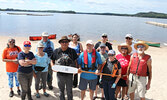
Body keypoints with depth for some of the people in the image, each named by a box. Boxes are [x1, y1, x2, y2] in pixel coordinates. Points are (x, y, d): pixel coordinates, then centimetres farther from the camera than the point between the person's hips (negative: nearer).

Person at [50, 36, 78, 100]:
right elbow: (52, 61, 10)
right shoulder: (56, 51, 1)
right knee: (61, 91, 17)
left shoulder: (72, 51, -1)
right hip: (60, 75, 1)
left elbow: (75, 61, 6)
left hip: (69, 74, -1)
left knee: (69, 91, 12)